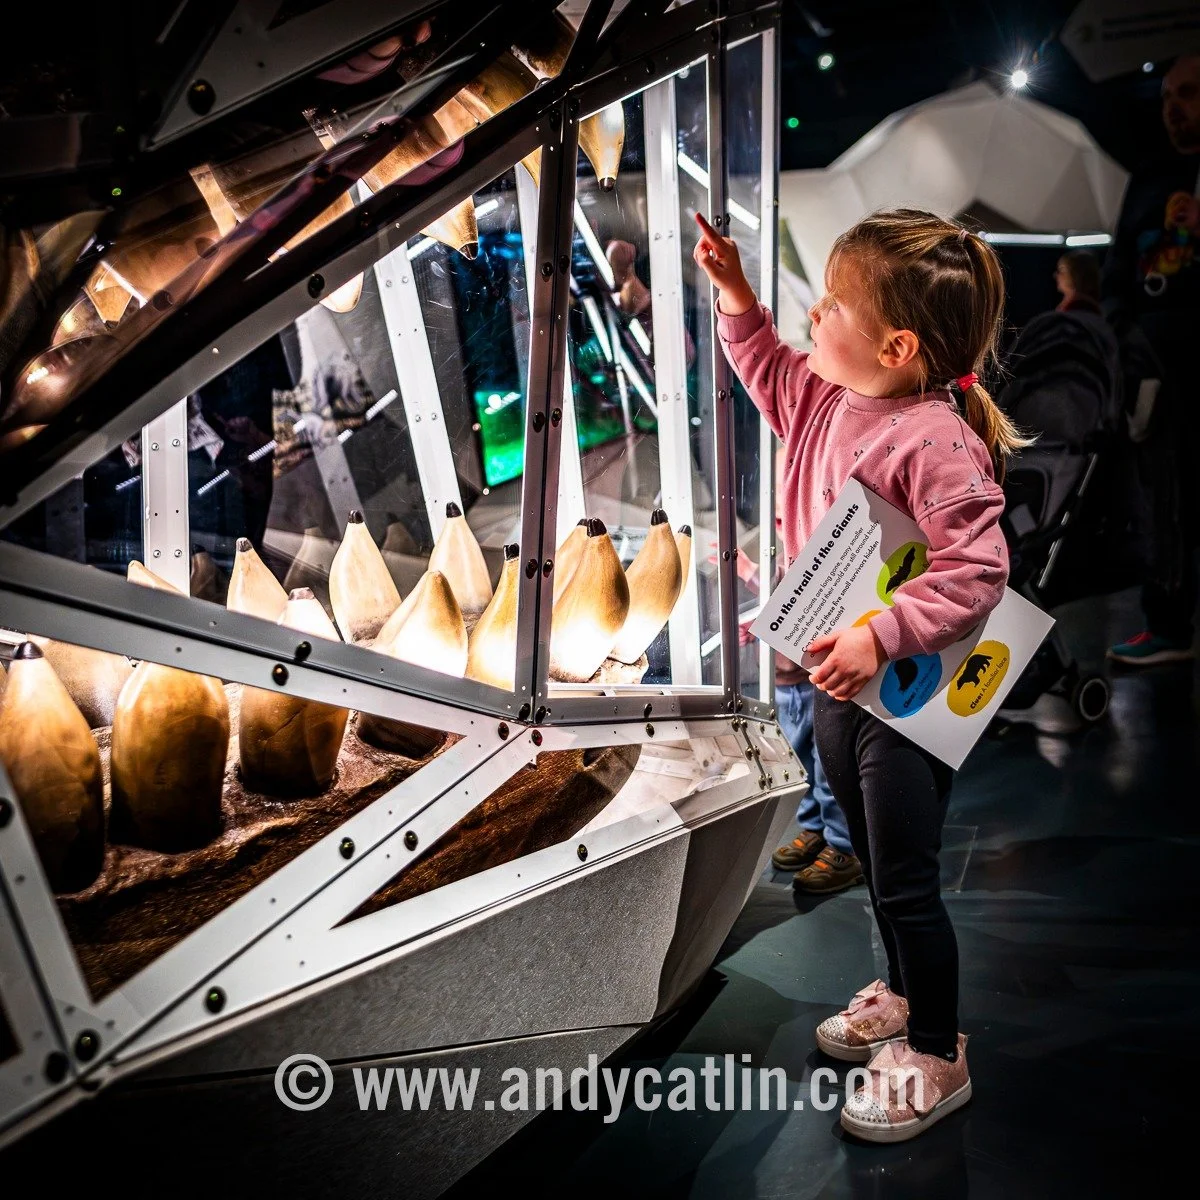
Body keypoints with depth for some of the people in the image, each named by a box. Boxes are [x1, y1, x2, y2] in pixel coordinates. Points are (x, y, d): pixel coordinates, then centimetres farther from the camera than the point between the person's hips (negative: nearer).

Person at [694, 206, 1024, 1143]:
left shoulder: (935, 442, -27)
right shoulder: (832, 401, 0)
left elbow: (975, 573, -29)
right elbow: (774, 378, 21)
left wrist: (880, 638, -34)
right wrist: (735, 296, 11)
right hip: (838, 681, 9)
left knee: (907, 883, 4)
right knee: (875, 864, 24)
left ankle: (938, 1059, 25)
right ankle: (900, 999, 47)